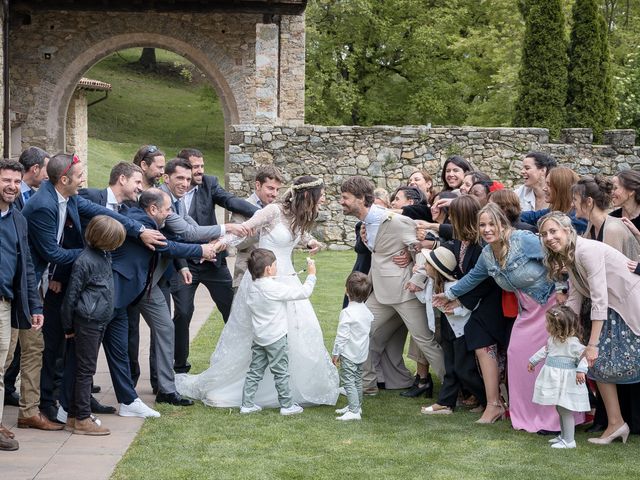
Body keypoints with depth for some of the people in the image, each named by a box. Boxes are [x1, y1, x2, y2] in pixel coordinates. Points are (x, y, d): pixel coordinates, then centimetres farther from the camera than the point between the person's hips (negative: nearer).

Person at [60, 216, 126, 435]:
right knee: (85, 369, -3)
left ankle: (74, 416, 20)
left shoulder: (104, 254, 7)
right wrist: (68, 327, -7)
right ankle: (82, 420, 2)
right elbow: (71, 295, -12)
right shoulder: (84, 261, -17)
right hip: (87, 321, -9)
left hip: (100, 321, 9)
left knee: (84, 369, 13)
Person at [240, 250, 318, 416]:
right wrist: (311, 275, -6)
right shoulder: (275, 288, -21)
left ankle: (247, 404, 13)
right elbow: (303, 292, -20)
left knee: (255, 371, 12)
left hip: (259, 338, 7)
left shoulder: (253, 287, 1)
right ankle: (286, 405, 12)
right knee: (281, 373, 4)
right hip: (275, 338, -7)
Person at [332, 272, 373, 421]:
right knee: (357, 380, 20)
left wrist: (335, 353, -10)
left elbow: (342, 336, -20)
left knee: (348, 381, -6)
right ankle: (356, 406, 31)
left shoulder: (347, 313, -22)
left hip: (349, 354, -8)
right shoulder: (367, 311, 3)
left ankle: (354, 411, -11)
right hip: (362, 353, 8)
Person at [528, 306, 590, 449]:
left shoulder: (572, 342, -20)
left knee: (565, 410, -4)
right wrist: (533, 361, 33)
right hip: (555, 380, 9)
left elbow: (584, 355, -21)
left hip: (566, 381, -9)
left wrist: (581, 370, -32)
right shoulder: (553, 339, 7)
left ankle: (569, 441, 3)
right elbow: (545, 350, 25)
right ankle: (563, 436, 31)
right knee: (559, 410, 18)